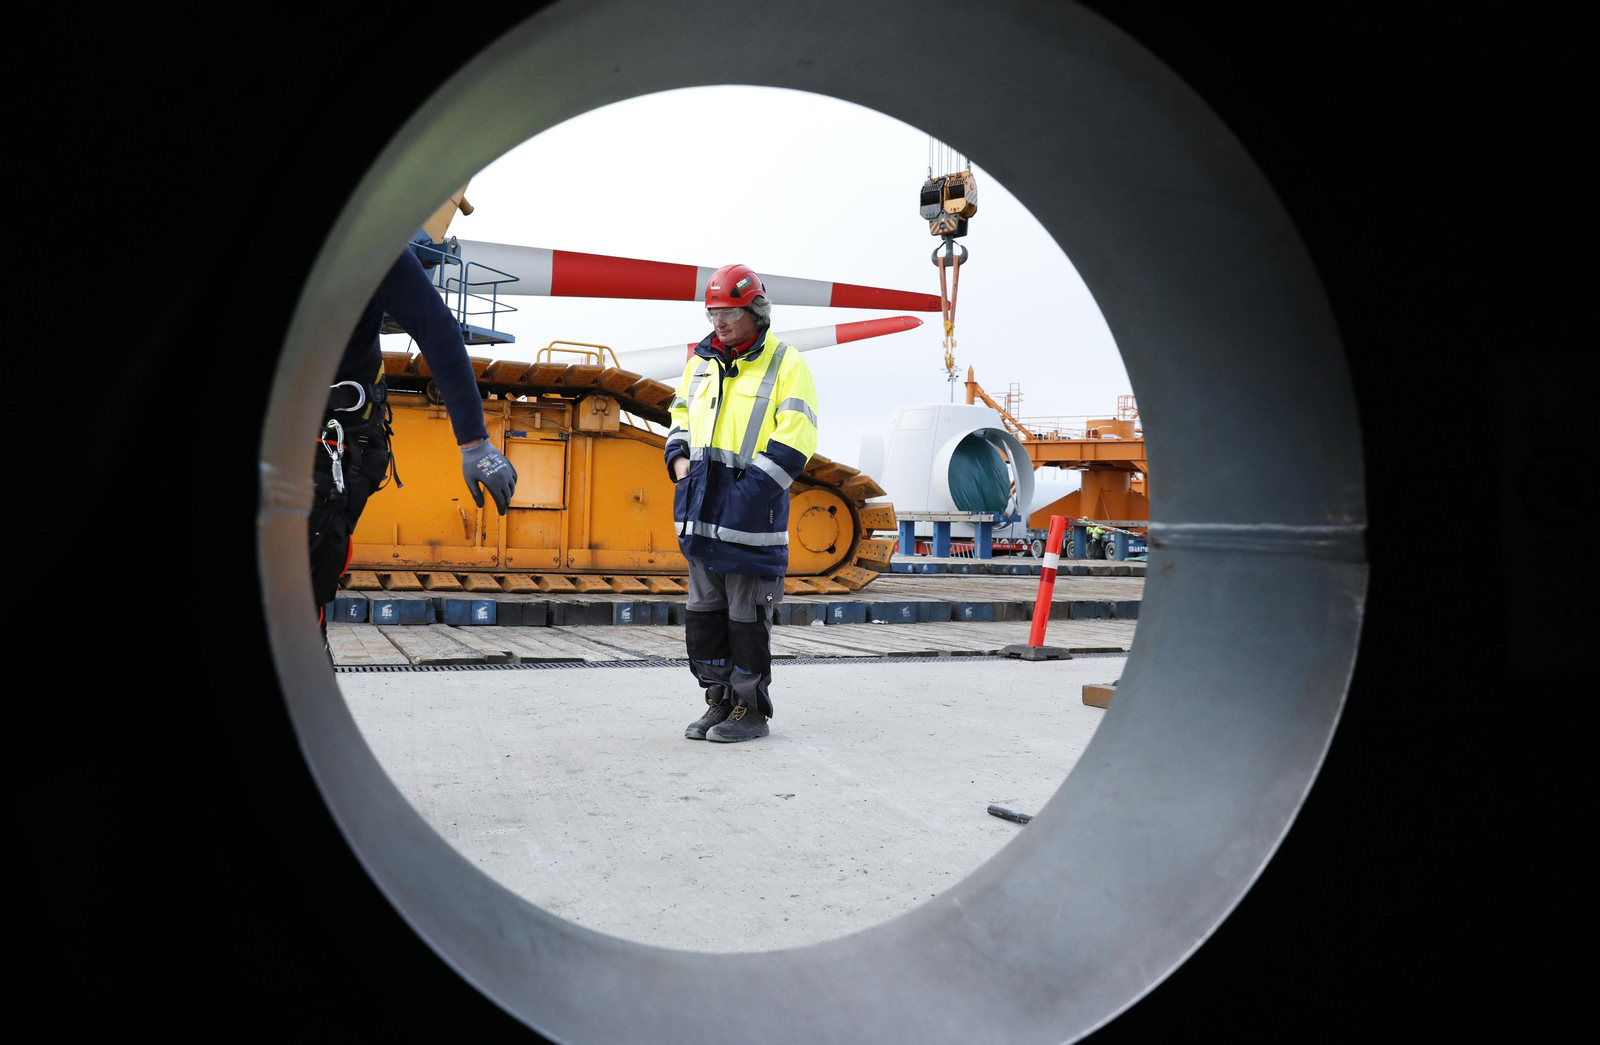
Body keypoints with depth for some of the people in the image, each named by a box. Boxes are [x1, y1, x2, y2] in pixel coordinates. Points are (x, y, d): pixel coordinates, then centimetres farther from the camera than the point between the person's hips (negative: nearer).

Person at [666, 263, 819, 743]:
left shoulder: (785, 365, -5)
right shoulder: (701, 360, 14)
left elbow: (795, 441, -12)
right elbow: (681, 413, 25)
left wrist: (748, 487, -18)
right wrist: (680, 457, 6)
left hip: (751, 511, -6)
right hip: (703, 511, 7)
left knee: (747, 615, 0)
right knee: (703, 610, 11)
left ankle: (751, 710, 12)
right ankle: (720, 700, 23)